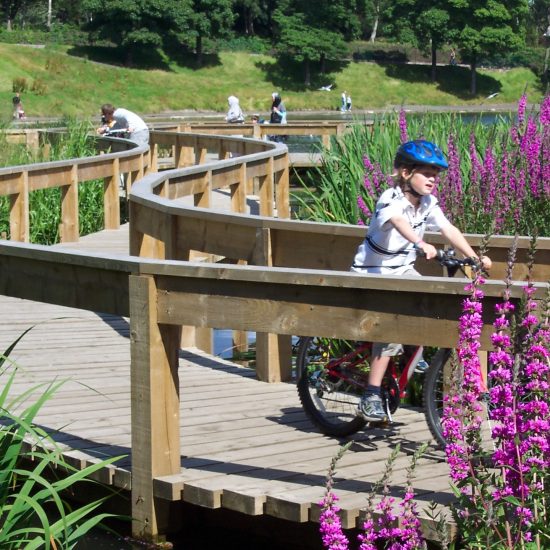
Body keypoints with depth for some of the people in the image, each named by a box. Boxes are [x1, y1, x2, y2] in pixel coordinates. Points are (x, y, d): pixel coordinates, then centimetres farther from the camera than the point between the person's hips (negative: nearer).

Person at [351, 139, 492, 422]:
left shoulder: (428, 203, -1)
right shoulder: (391, 200, -24)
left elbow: (449, 230, -8)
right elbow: (398, 222, -45)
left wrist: (474, 257, -21)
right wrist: (421, 244, -63)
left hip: (403, 270, 8)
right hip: (372, 273, -7)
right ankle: (371, 398, -16)